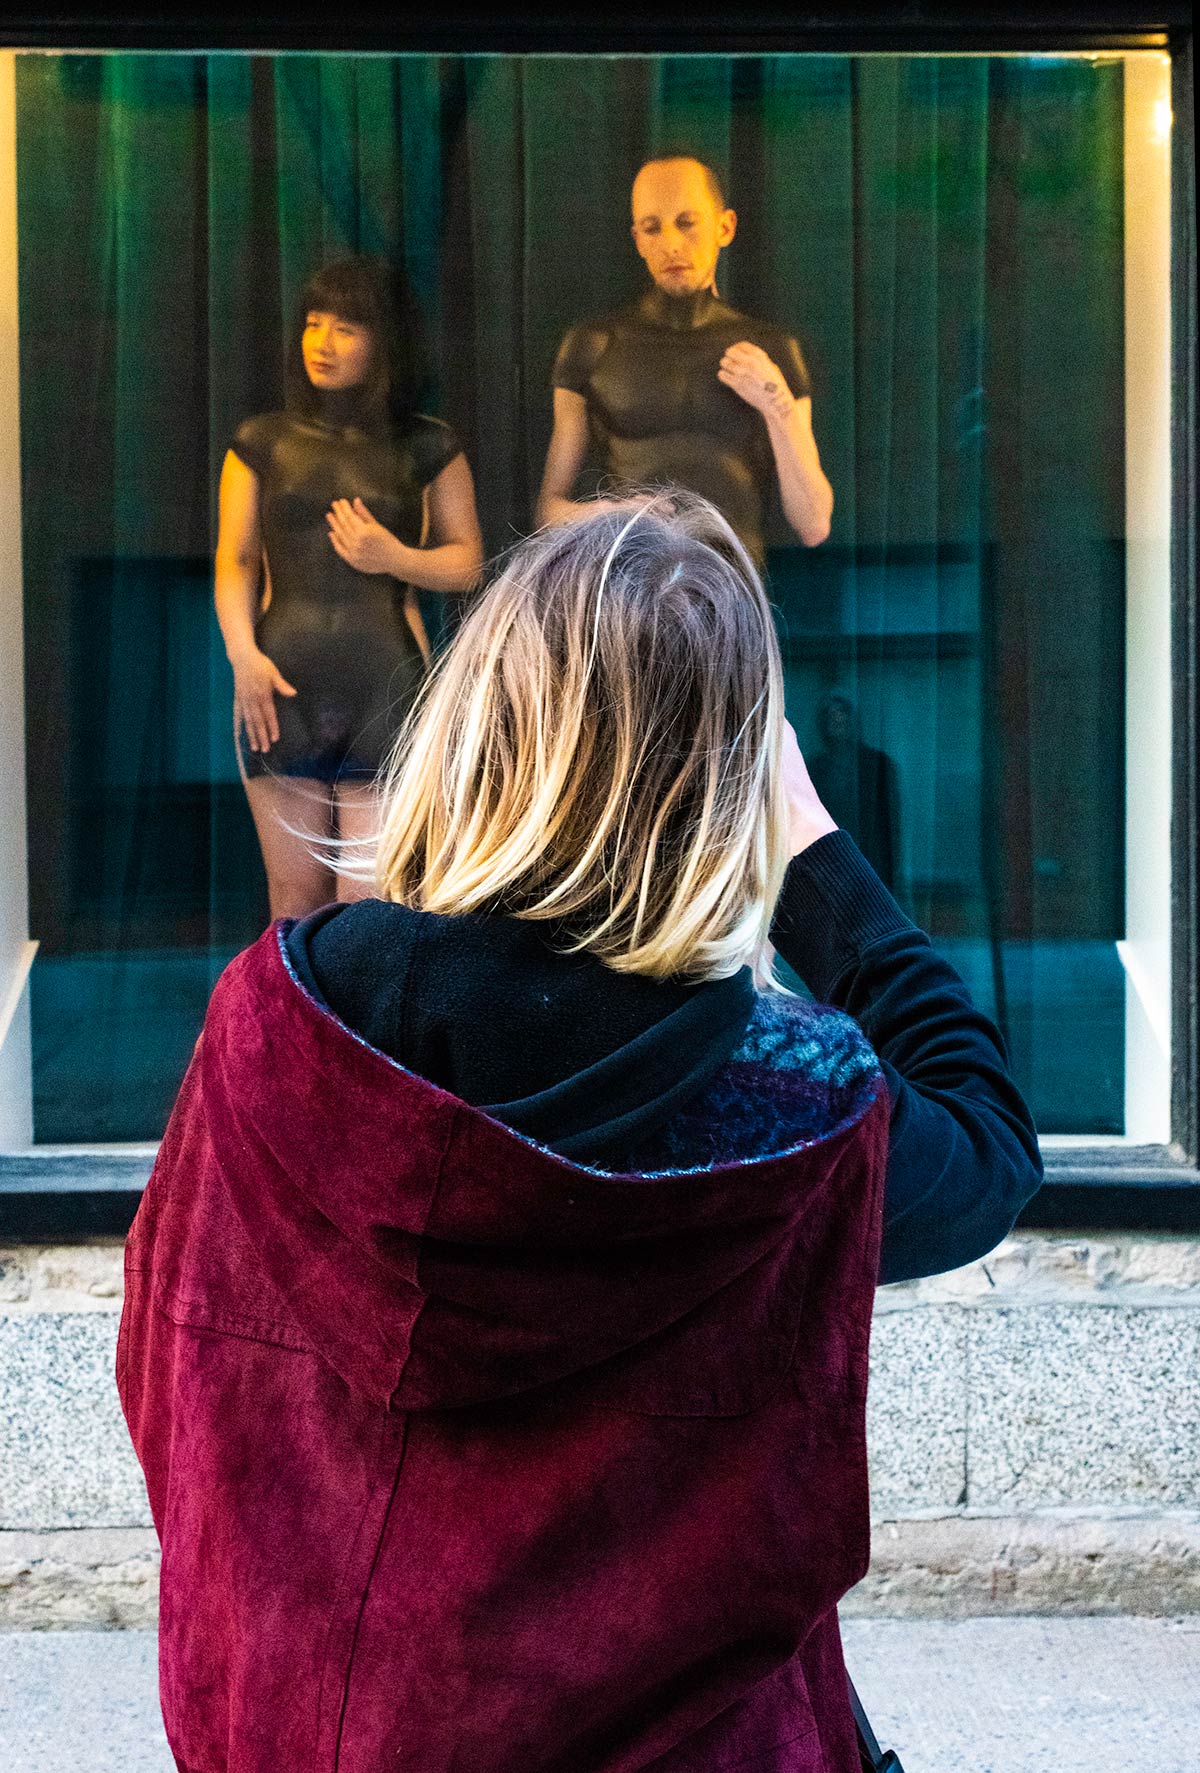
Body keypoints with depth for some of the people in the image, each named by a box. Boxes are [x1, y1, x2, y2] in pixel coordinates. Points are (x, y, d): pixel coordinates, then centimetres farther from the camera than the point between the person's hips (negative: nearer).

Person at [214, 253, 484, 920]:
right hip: (284, 688, 2)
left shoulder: (428, 448, 8)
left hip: (387, 688, -2)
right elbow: (235, 560, 8)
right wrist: (244, 654, -8)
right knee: (296, 891, 2)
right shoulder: (263, 441, 12)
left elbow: (468, 562, 9)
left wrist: (395, 558, -10)